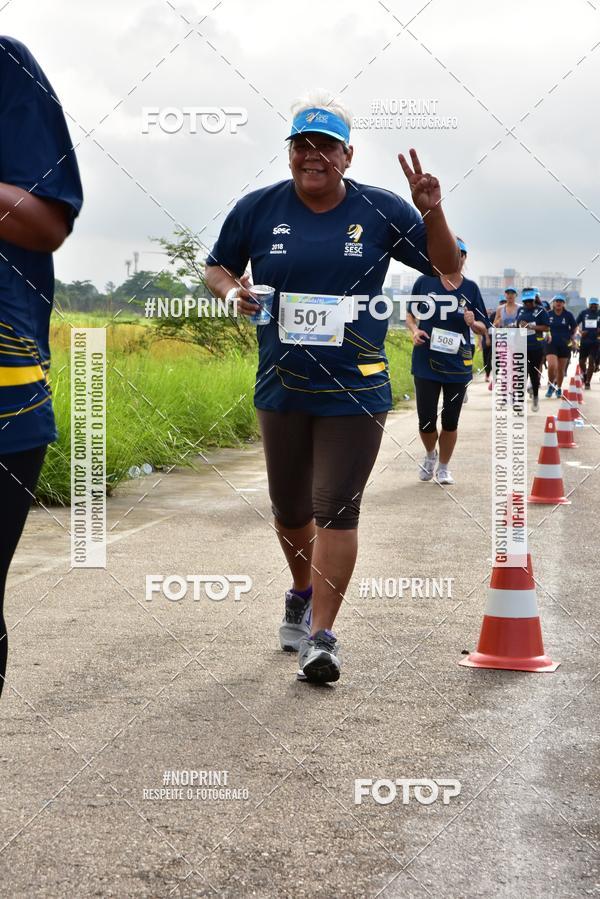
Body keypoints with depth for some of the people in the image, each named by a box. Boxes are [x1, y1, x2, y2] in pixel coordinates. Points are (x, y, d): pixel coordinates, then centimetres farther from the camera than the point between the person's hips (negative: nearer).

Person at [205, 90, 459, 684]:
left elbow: (447, 268, 3)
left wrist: (432, 214, -15)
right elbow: (217, 266, 14)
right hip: (280, 387, 3)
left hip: (355, 390, -2)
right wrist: (232, 290, -9)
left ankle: (322, 635, -4)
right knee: (289, 509, 15)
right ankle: (301, 593, 43)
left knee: (336, 510, -9)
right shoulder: (258, 209, 1)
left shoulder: (381, 211, -2)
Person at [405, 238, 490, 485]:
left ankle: (443, 467, 27)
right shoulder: (425, 282, -2)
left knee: (450, 421, 8)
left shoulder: (470, 288, 1)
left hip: (458, 365, 1)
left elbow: (483, 328, 6)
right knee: (426, 420, -1)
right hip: (426, 362, -1)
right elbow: (410, 315, 10)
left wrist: (473, 323, -16)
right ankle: (430, 454, 31)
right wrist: (414, 330, -10)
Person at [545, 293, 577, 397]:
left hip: (564, 345, 1)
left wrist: (571, 337, -1)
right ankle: (550, 386, 4)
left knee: (561, 369, 10)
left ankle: (559, 388, 29)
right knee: (552, 366, -19)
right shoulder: (548, 314, -1)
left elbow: (574, 327, 11)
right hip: (551, 344, -1)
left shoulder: (568, 315, -2)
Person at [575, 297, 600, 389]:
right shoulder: (583, 313, 3)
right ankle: (584, 374, 37)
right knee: (582, 360, 6)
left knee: (591, 361, -5)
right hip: (584, 340, 1)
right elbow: (575, 324, 7)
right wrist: (580, 332, -8)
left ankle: (588, 382, 1)